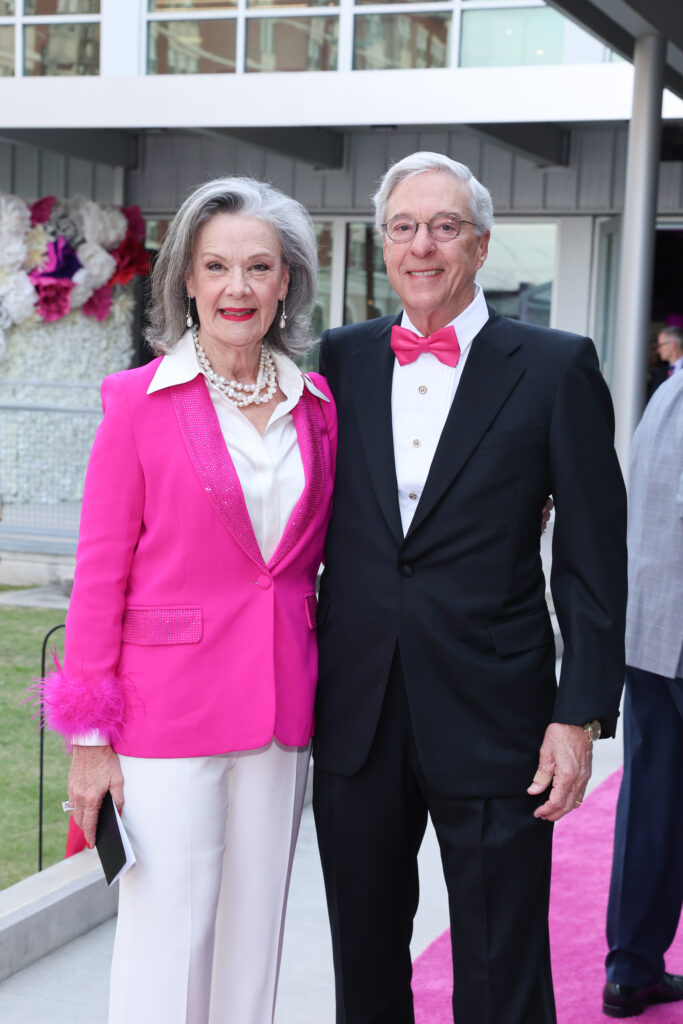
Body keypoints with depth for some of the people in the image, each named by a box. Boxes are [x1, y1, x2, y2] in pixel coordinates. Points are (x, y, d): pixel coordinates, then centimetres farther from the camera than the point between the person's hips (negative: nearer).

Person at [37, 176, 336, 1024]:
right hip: (168, 710, -4)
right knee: (167, 939, 1)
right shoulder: (141, 400, -5)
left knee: (253, 934, 13)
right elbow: (99, 572, -4)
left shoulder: (315, 405, 7)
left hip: (279, 709, 4)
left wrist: (313, 698, 8)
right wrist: (89, 738, -6)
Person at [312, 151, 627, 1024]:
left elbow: (593, 559, -4)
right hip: (357, 718, 4)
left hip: (492, 723, -3)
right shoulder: (342, 359, 7)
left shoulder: (556, 369, -3)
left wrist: (582, 716, -9)